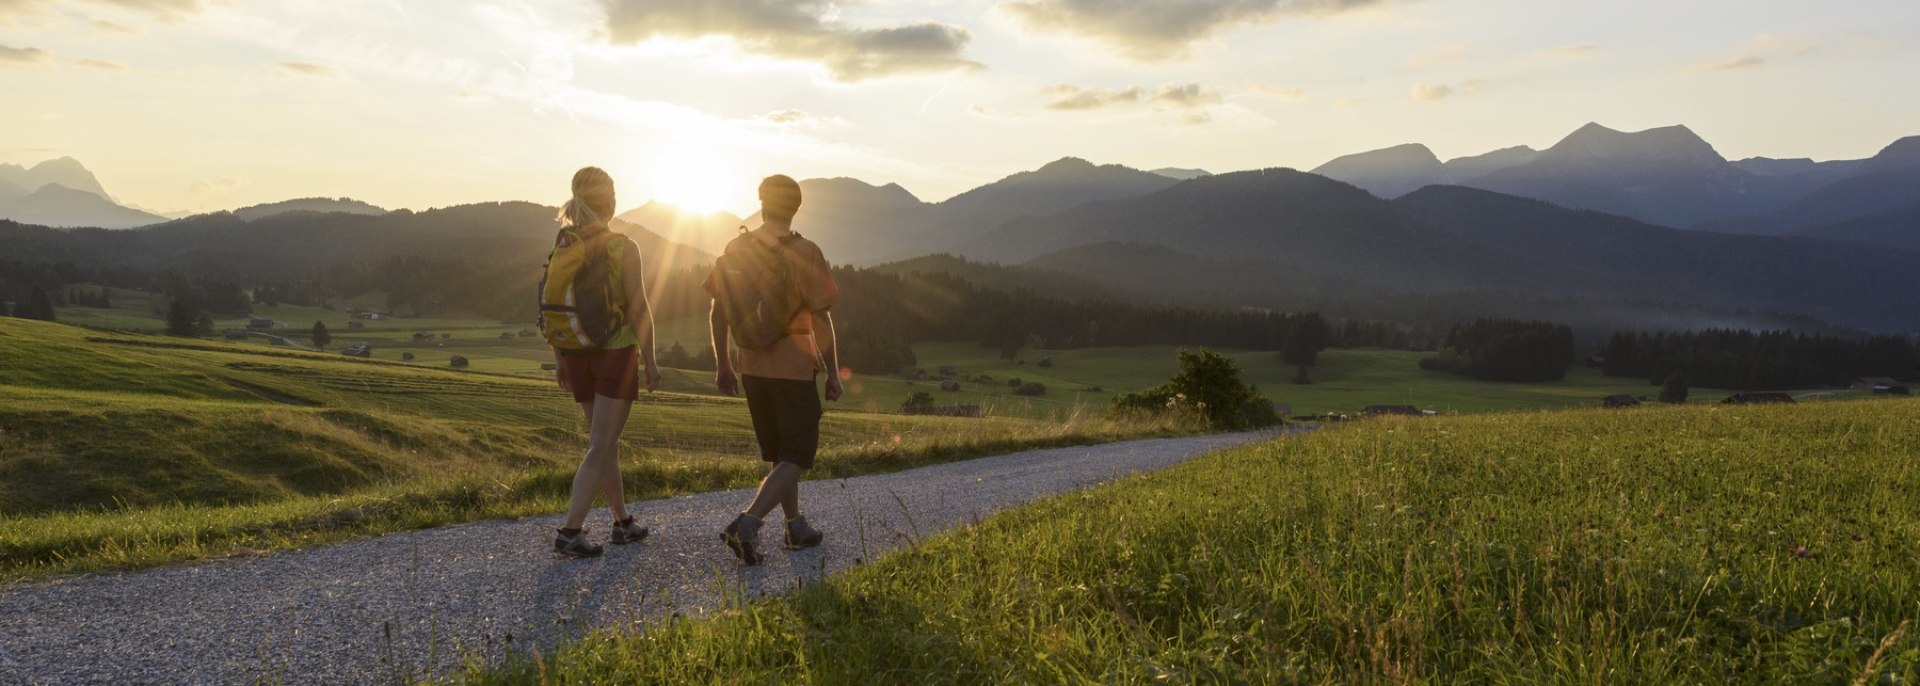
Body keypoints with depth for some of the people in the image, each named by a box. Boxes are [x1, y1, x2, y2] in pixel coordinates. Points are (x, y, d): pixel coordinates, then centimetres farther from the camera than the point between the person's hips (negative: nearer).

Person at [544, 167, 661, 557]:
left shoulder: (561, 247, 4)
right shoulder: (622, 248, -11)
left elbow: (553, 308, 6)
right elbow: (639, 310, -12)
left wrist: (559, 360, 14)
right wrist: (650, 362, -6)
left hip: (576, 355, 6)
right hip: (616, 353, -6)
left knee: (607, 440, 16)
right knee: (601, 446, -3)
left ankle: (623, 523, 24)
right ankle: (570, 532, -9)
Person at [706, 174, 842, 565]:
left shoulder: (735, 249, 2)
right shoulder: (803, 253, -13)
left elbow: (718, 313, 6)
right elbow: (820, 320, -14)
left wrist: (722, 366, 15)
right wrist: (833, 373, -4)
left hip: (752, 370, 6)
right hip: (794, 369, -5)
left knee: (779, 455, 19)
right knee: (795, 459, 1)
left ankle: (797, 529, 28)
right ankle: (746, 524, -15)